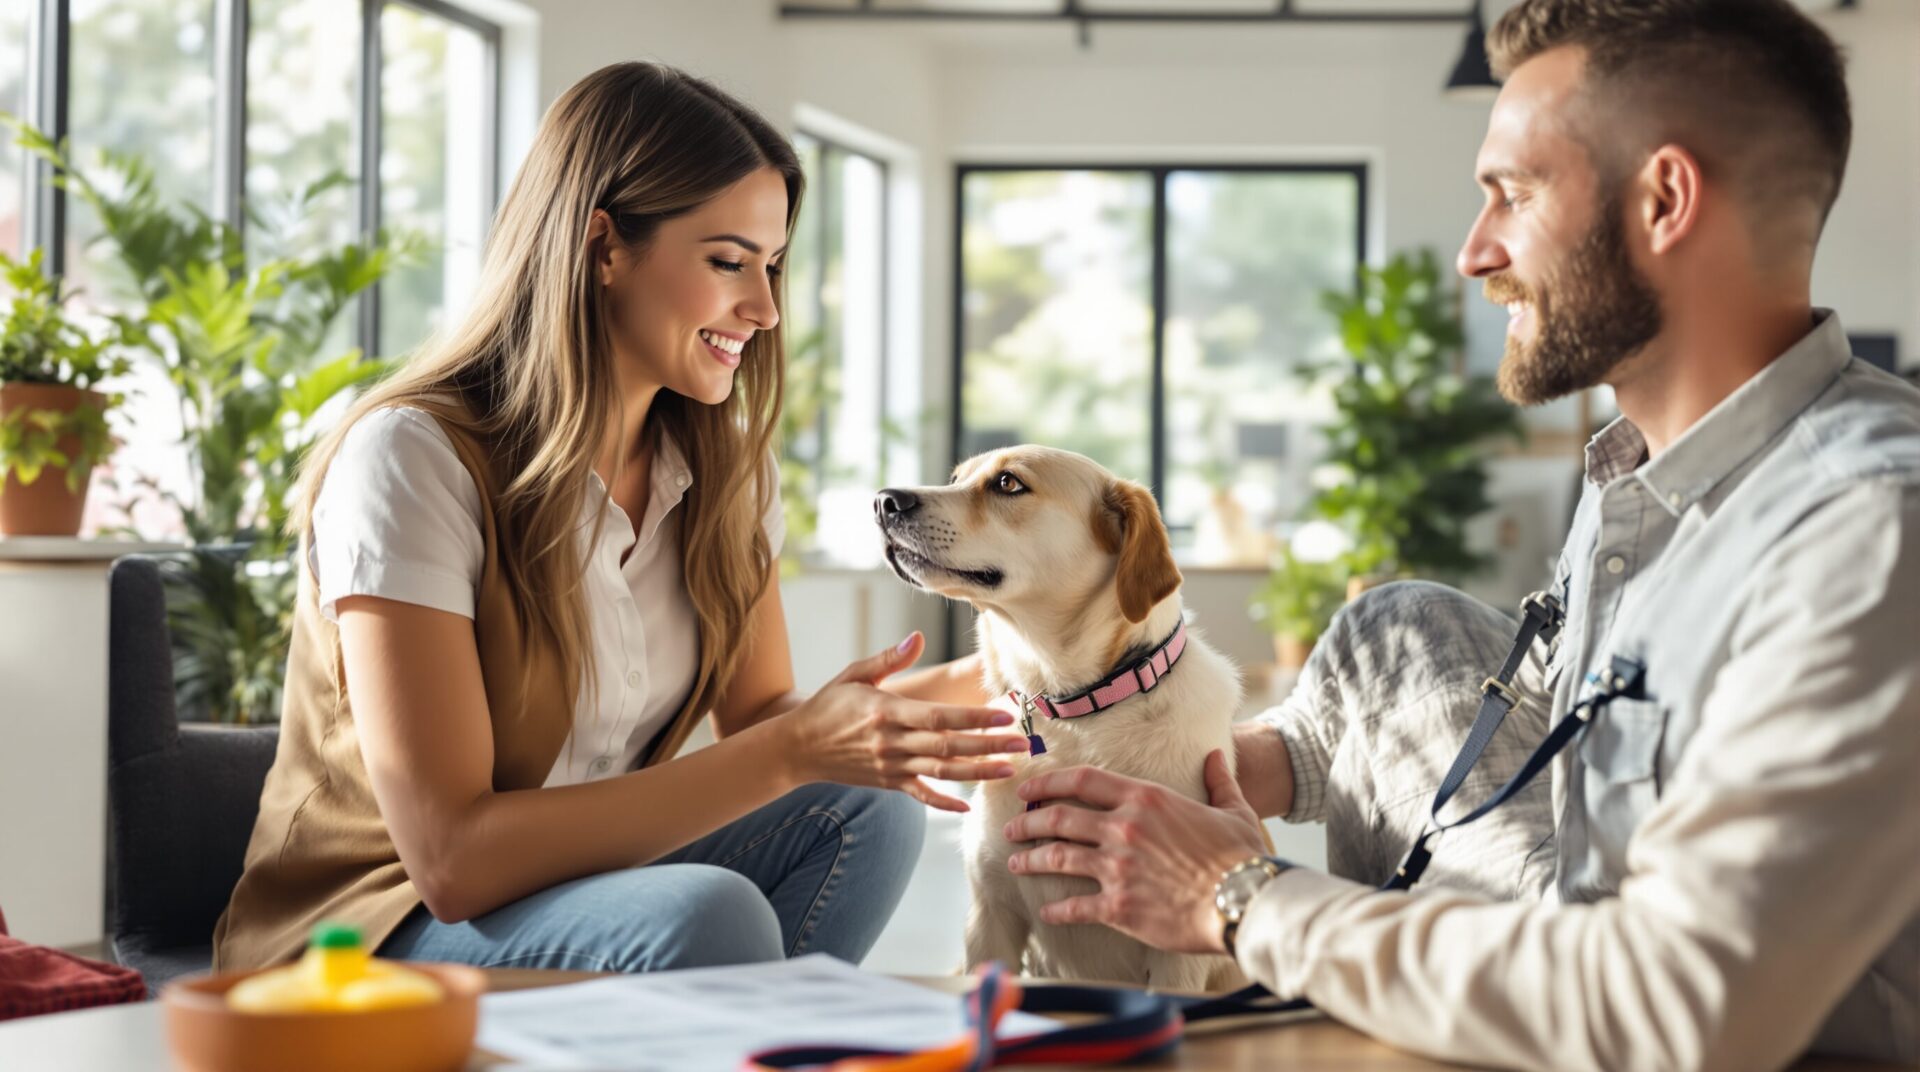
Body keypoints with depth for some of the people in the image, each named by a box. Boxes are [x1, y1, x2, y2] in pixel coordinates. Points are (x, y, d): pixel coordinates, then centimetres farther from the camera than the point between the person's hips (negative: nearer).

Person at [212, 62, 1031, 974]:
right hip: (378, 933, -7)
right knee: (705, 916, -33)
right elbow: (453, 860, -26)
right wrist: (791, 752, -30)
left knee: (866, 811, -18)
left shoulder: (721, 465, 3)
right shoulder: (413, 461, -21)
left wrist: (881, 735, -21)